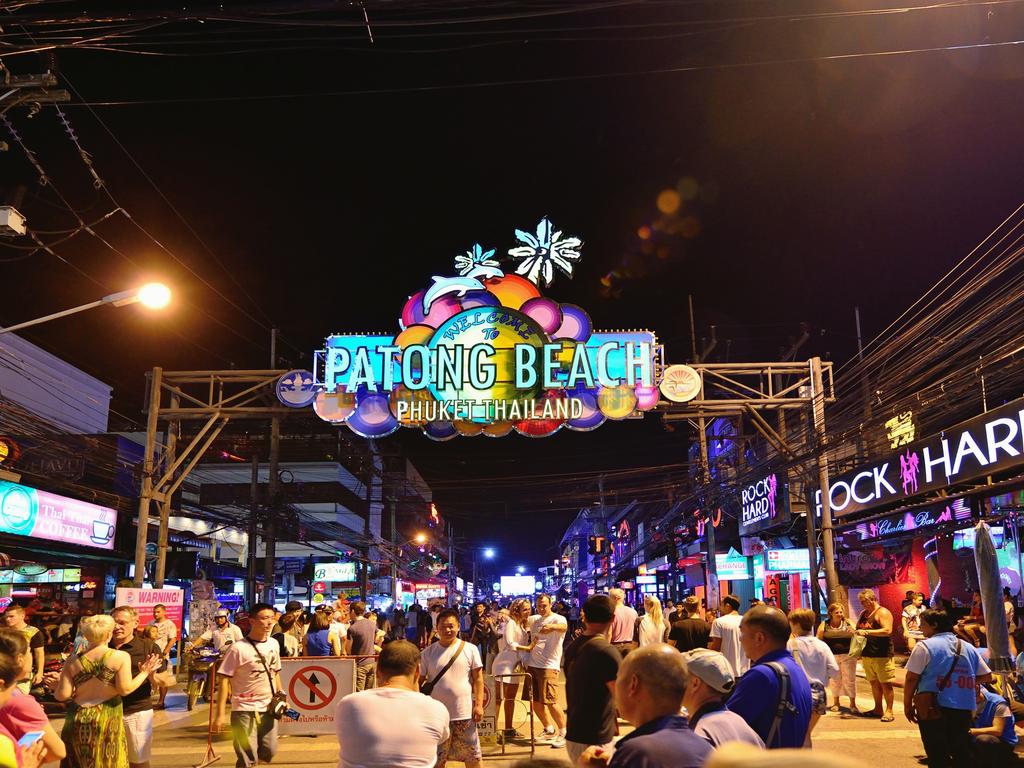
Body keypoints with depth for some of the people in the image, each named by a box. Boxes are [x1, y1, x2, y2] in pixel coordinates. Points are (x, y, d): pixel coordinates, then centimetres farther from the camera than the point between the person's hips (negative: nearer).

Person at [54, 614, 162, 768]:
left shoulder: (72, 661, -1)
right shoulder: (121, 657, -9)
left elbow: (62, 695, -3)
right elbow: (125, 689, -12)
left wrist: (56, 684, 18)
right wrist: (144, 672, 2)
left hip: (77, 719, 3)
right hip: (107, 719, -2)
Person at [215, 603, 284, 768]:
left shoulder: (274, 644, 3)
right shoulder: (238, 648, -15)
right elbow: (224, 680, -13)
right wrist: (221, 713, -16)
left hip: (268, 707, 5)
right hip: (245, 710, -5)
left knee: (269, 752, 10)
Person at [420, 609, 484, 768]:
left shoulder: (470, 649, -3)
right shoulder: (427, 652, -1)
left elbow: (478, 678, 0)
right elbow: (419, 681, 4)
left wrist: (479, 704, -6)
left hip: (464, 713, -1)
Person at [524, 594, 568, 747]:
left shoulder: (558, 619, -6)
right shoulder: (534, 620, 15)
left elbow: (564, 627, -29)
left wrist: (552, 627, -52)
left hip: (548, 666, -7)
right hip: (532, 665, 7)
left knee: (550, 701, -13)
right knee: (534, 701, 10)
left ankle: (563, 733, 3)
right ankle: (549, 730, 28)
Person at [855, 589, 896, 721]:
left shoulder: (883, 612, -9)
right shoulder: (863, 613, 15)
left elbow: (887, 630, -20)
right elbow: (859, 629, 24)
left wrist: (867, 632, -24)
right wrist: (856, 631, 0)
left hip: (882, 655, -7)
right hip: (867, 654, 7)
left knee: (885, 683, -2)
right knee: (874, 682, 11)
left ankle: (889, 711, 5)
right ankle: (878, 709, 20)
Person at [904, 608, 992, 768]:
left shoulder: (925, 646, -7)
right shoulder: (969, 647, 12)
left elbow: (911, 679, -9)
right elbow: (986, 676, 16)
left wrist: (908, 705, 1)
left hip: (934, 708, -5)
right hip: (965, 709, 5)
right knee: (962, 755, 16)